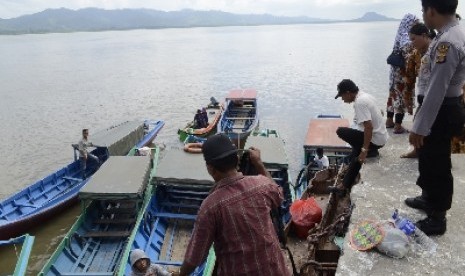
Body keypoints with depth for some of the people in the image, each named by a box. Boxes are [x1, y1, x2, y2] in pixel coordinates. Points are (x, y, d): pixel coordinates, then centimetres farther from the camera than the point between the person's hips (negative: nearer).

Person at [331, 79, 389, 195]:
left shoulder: (360, 102, -22)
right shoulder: (364, 96, 8)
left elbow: (369, 127, -29)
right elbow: (379, 113, 21)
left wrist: (364, 150, -26)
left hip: (375, 139, -10)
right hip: (381, 136, 10)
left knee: (341, 131, -8)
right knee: (355, 156, 20)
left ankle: (370, 151, -2)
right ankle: (345, 186, 26)